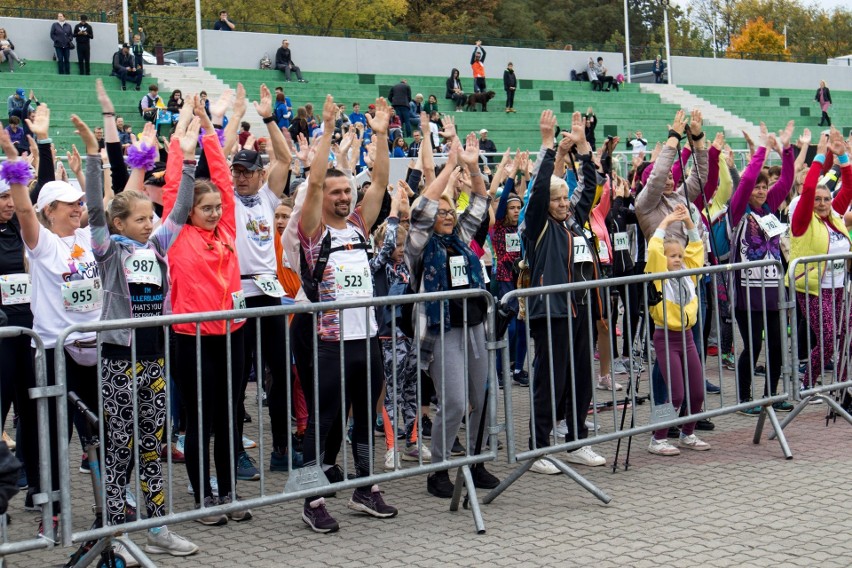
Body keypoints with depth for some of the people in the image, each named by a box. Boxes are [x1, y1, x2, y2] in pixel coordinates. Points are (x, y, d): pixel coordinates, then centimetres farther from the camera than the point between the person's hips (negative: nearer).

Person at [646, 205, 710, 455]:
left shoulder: (687, 273, 9)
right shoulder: (660, 276, -8)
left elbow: (696, 247, 16)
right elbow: (654, 249, -22)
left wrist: (688, 222, 5)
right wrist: (666, 222, -13)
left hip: (686, 336, 7)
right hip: (666, 338, -7)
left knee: (697, 392, 8)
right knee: (676, 394, -10)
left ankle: (688, 434, 26)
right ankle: (657, 439, 2)